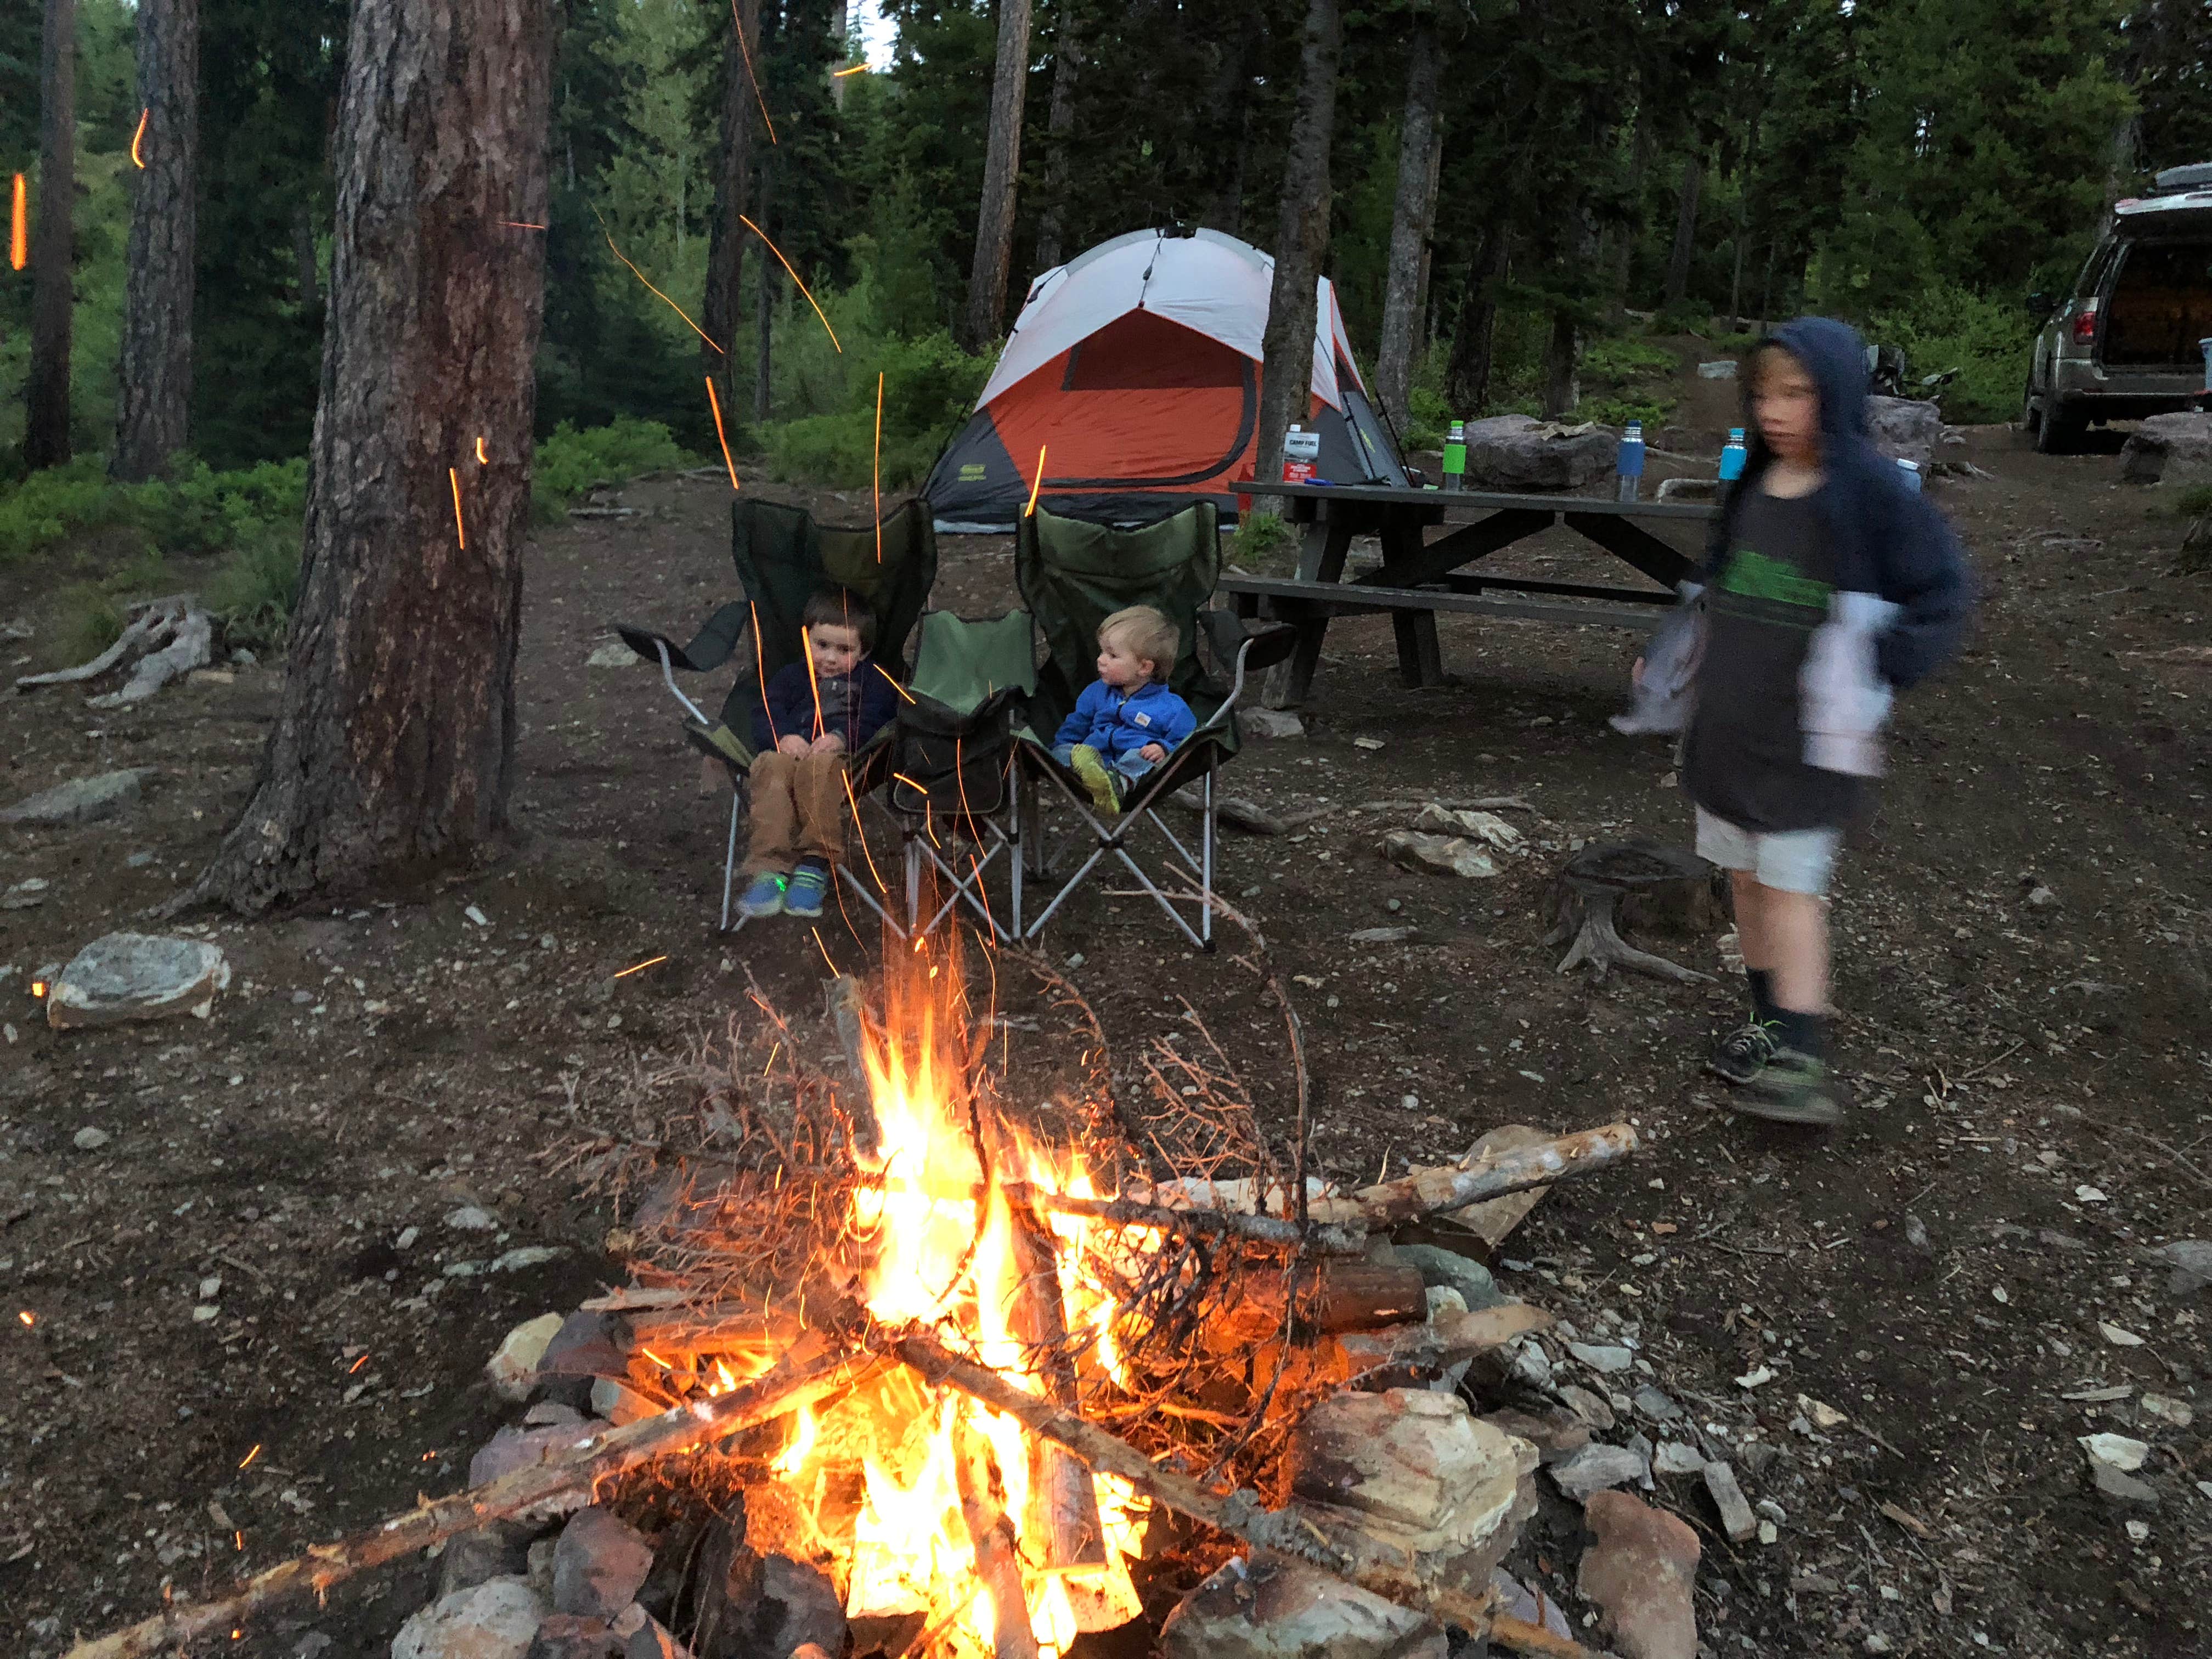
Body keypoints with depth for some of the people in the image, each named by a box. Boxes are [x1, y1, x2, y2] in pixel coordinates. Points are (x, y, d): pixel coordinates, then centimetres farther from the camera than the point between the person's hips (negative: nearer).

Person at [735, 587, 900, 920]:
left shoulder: (873, 680, 26)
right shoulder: (791, 676, 33)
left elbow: (874, 721, 6)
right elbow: (766, 715, 14)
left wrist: (841, 738, -16)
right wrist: (783, 736, -11)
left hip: (842, 757, -2)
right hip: (788, 751, 3)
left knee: (819, 767, -40)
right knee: (772, 768, -36)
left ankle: (816, 864, -41)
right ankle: (770, 868, -45)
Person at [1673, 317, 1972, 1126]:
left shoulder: (1868, 488, -11)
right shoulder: (1755, 483, 8)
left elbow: (1944, 591, -9)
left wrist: (1871, 678, -16)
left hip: (1807, 732, -6)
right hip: (1728, 719, 6)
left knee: (1790, 885, -7)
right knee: (1745, 877, 11)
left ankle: (1803, 1062, -4)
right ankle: (1770, 1022, 24)